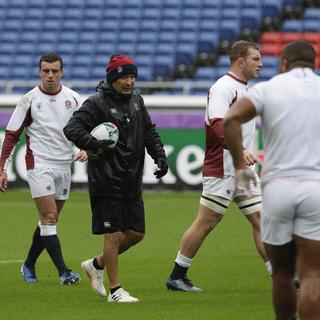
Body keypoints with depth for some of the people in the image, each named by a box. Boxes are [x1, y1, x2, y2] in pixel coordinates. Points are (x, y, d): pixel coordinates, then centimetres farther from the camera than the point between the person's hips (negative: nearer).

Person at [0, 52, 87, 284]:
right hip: (39, 165, -5)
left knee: (49, 220, 12)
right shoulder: (29, 100, -6)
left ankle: (29, 265, 28)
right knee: (49, 217, -13)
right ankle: (63, 272, -16)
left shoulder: (73, 98, 3)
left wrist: (85, 150, -9)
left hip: (64, 166, 5)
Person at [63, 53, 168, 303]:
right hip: (107, 182, -7)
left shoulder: (136, 101, 13)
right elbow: (72, 128, -14)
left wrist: (160, 156, 6)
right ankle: (115, 290, 4)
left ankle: (96, 265, 28)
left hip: (132, 181, 7)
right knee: (114, 235, -6)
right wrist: (94, 145, -28)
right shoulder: (96, 103, -9)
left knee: (136, 233, 9)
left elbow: (150, 131, 20)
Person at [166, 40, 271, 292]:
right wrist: (240, 150, -40)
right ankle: (177, 277, 8)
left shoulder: (244, 89, 16)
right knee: (205, 223, -2)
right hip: (222, 169, -9)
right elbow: (218, 125, -27)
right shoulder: (223, 87, -14)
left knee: (261, 220, 2)